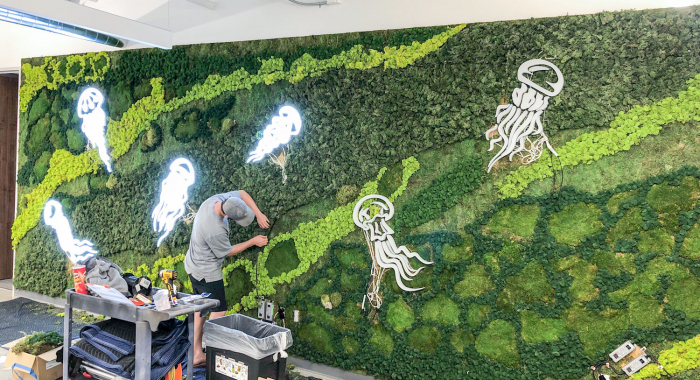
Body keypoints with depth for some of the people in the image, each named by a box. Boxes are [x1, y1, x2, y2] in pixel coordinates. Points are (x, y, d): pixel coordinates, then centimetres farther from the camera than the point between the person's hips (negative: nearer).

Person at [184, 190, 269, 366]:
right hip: (207, 272, -10)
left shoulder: (216, 200, -14)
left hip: (193, 264, 10)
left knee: (201, 308, 18)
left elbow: (242, 193, 2)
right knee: (219, 311, 3)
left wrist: (259, 214, -6)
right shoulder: (216, 230, -36)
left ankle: (197, 354, 29)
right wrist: (253, 242, -6)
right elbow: (227, 252, -16)